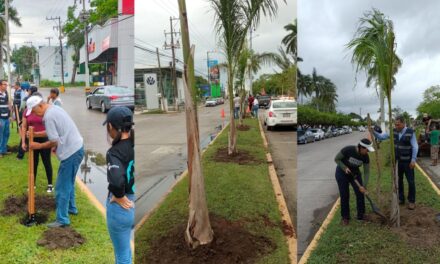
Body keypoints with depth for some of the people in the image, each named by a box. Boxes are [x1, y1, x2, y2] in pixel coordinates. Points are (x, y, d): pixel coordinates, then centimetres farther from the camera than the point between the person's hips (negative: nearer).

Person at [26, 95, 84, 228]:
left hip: (71, 152, -10)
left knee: (62, 187, -2)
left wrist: (39, 146, -1)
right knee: (68, 183, 25)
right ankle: (71, 208, 39)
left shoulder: (49, 116, -17)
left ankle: (62, 219, 6)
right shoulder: (55, 108, 13)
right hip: (76, 148, 10)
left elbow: (54, 142, -15)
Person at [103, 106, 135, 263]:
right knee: (125, 249, 30)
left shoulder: (115, 151, -21)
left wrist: (119, 197, -19)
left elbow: (116, 180, -38)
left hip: (122, 206, -6)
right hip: (134, 203, 6)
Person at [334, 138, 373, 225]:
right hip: (342, 173, -4)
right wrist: (345, 168, -29)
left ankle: (361, 216, 13)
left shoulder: (365, 157, -19)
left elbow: (366, 172, -13)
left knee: (360, 193, -3)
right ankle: (345, 217, 13)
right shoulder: (348, 150, -31)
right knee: (344, 196, -2)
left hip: (355, 172, 4)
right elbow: (336, 159, -17)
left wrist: (364, 186, -22)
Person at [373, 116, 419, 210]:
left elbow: (415, 147, -12)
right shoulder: (393, 132, -2)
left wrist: (413, 160, -16)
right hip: (397, 161, 4)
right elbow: (381, 137, -2)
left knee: (411, 181, 3)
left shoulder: (410, 132, -14)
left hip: (407, 161, -4)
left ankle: (411, 201, 15)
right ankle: (401, 199, 24)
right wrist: (373, 132, -19)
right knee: (398, 181, 12)